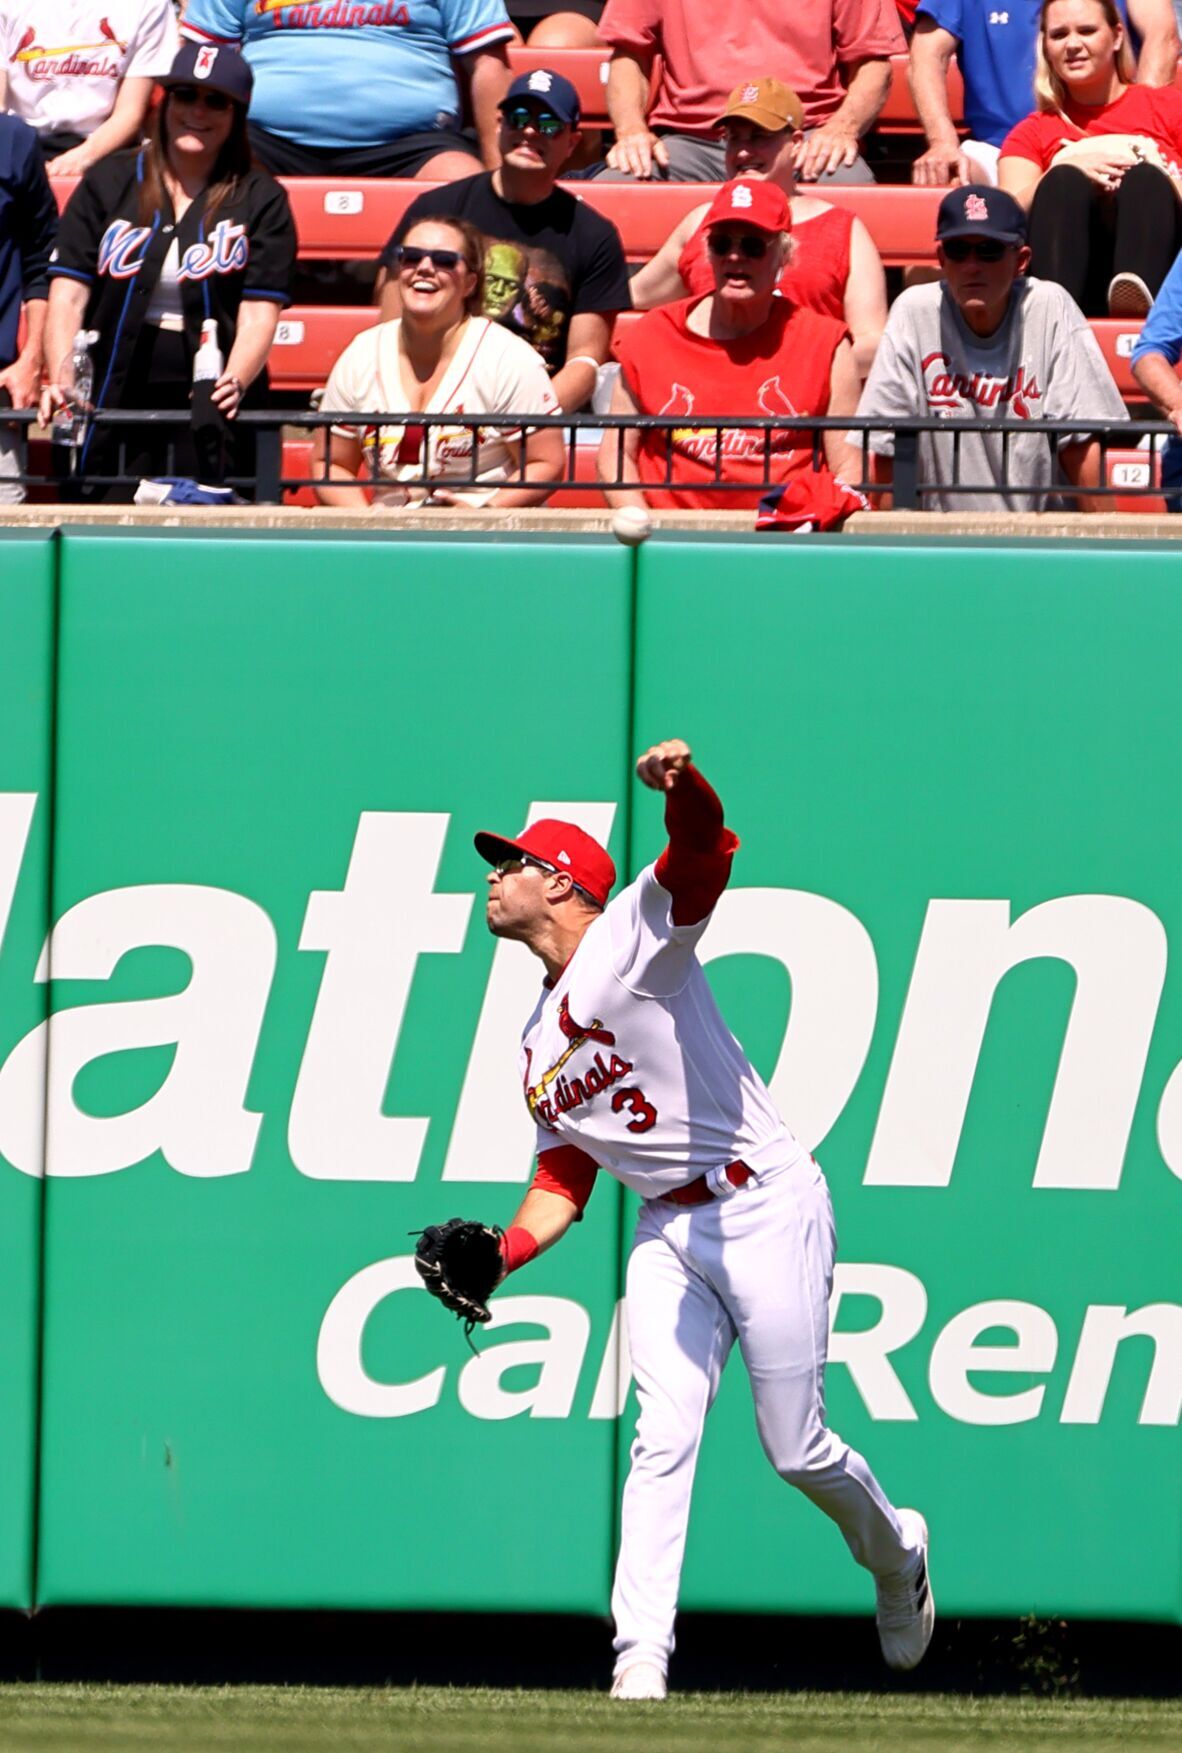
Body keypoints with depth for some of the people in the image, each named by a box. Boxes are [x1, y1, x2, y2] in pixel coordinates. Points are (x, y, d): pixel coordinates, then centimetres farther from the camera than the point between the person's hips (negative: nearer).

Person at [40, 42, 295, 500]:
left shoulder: (260, 200, 6)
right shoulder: (108, 183, 9)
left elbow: (259, 314, -4)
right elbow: (68, 295, 2)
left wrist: (233, 383, -23)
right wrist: (61, 381, -15)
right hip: (111, 408, 1)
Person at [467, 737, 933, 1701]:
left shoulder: (636, 933, -6)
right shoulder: (539, 1043, 17)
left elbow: (707, 847, -26)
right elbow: (565, 1179, 20)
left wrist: (684, 785, -49)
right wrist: (496, 1258, 1)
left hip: (767, 1212, -6)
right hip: (670, 1233, 6)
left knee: (796, 1450, -1)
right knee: (663, 1438, -8)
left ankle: (894, 1550, 29)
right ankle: (641, 1661, -15)